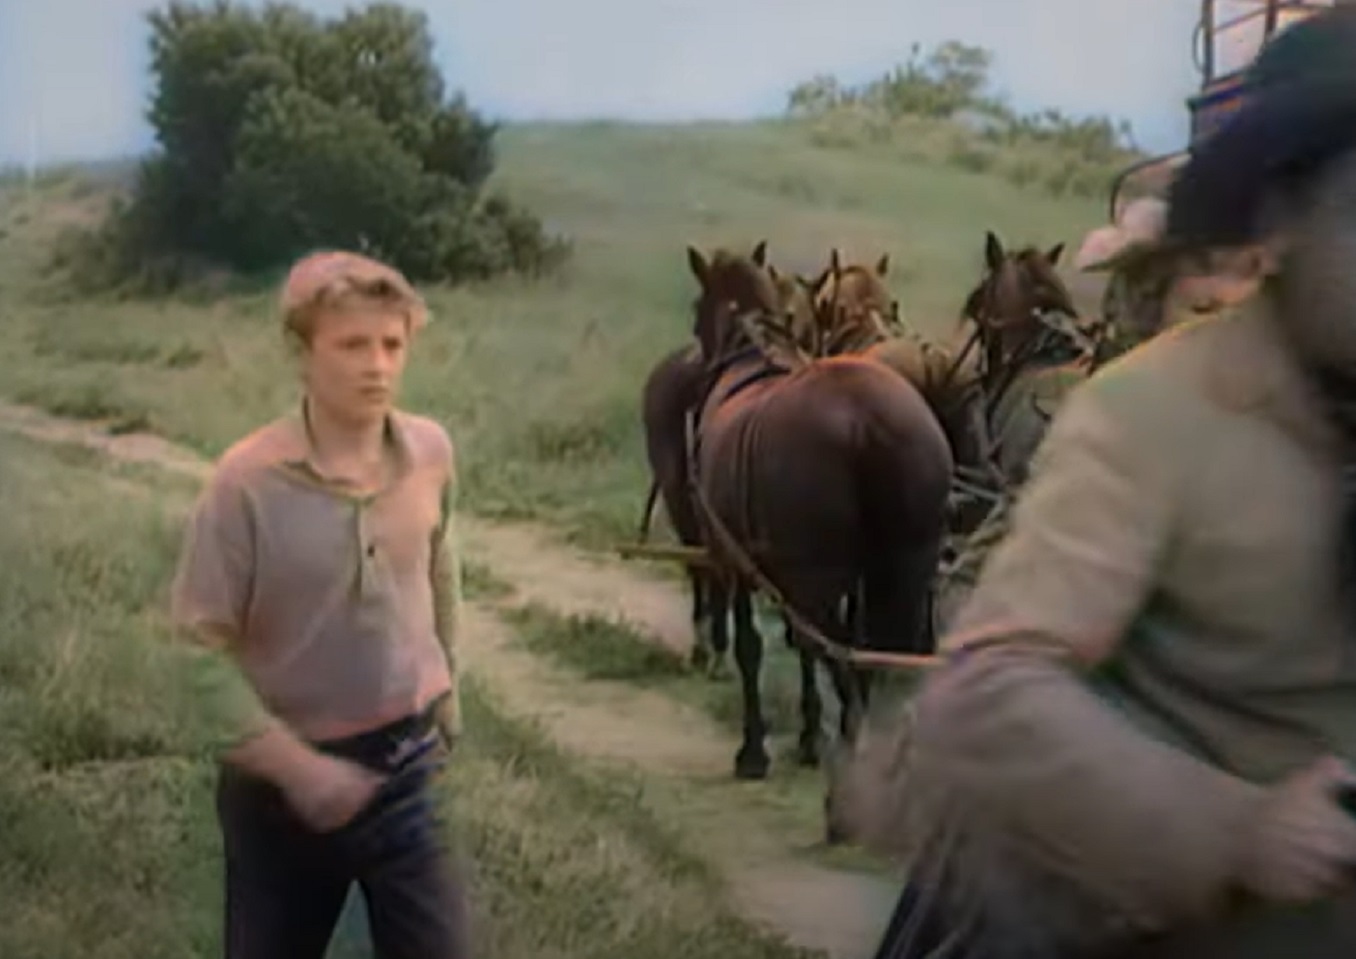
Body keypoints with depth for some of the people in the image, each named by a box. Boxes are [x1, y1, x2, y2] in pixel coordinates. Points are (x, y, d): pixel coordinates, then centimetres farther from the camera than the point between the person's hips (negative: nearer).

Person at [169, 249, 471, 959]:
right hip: (281, 780, -3)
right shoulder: (247, 481, -19)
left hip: (402, 765, 3)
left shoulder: (431, 453, -7)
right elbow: (203, 645, -16)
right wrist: (292, 766, -20)